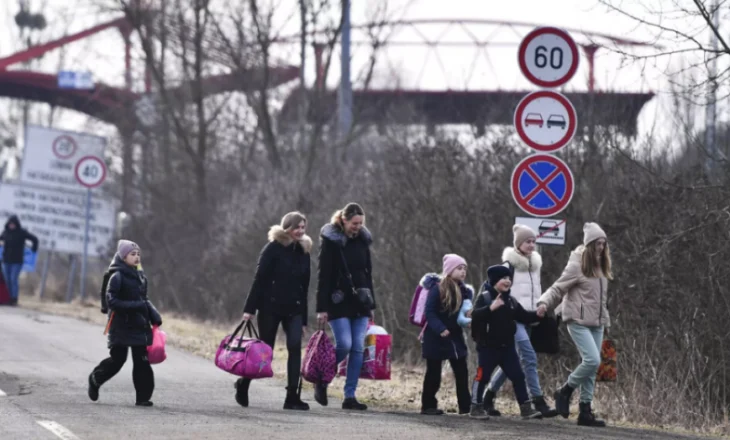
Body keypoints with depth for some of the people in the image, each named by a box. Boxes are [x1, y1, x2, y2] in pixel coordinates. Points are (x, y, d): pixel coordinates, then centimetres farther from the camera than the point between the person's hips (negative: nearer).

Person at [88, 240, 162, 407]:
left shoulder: (141, 277, 11)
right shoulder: (118, 277, -10)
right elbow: (111, 301, -16)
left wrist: (154, 315, 6)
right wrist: (134, 306, -24)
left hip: (139, 326, 6)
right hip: (121, 327, -6)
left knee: (142, 361, 0)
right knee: (117, 359, -2)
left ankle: (143, 397, 2)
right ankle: (95, 380, 25)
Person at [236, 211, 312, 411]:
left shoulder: (303, 252, 10)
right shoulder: (273, 249, -6)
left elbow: (304, 287, 14)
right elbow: (259, 280, -8)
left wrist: (303, 319, 13)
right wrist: (249, 308, -13)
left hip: (294, 309, 4)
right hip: (270, 306, -4)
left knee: (295, 346, -14)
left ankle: (292, 396, -14)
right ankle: (243, 384, 28)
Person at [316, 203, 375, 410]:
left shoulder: (363, 240, 10)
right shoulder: (330, 240, -6)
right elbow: (323, 276, -9)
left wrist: (371, 304, 14)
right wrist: (322, 307, -13)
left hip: (360, 302, 6)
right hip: (339, 302, -6)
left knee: (358, 348, -1)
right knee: (344, 345, -14)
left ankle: (350, 396, 2)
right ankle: (322, 381, 9)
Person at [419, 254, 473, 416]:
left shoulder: (464, 290, 5)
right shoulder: (437, 288, -12)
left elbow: (466, 311, 13)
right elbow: (429, 312, -16)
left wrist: (469, 317, -10)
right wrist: (440, 329, -27)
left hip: (455, 337, 6)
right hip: (436, 337, -6)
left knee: (462, 372, 4)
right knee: (433, 372, 2)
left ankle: (465, 406, 10)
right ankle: (428, 405, 12)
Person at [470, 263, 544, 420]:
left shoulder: (510, 300, 11)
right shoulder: (484, 297, -11)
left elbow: (523, 316, 17)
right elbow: (475, 315, -26)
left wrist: (537, 315, -1)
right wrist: (491, 308, -41)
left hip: (507, 346, 6)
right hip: (488, 346, -6)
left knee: (518, 376, 3)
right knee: (483, 376, 0)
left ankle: (526, 408, 7)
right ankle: (476, 407, 12)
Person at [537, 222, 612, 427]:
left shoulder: (600, 268, 12)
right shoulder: (577, 266, -9)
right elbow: (558, 288, -11)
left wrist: (605, 318, 11)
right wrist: (545, 302, -26)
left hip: (597, 323, 7)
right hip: (579, 321, -7)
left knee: (592, 368, 5)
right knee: (592, 360, -20)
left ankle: (585, 411, 8)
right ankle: (565, 392, 1)